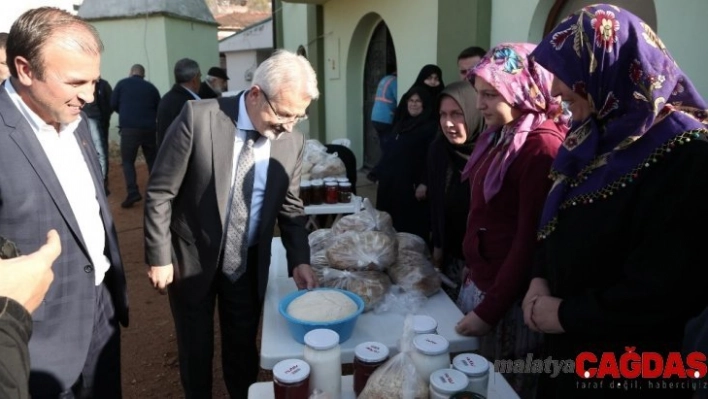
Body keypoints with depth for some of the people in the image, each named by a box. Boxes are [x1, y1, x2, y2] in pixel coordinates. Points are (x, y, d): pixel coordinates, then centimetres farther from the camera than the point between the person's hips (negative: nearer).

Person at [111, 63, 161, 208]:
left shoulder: (122, 83, 6)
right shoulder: (151, 87, 12)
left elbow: (113, 104, 6)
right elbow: (159, 109, 14)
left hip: (129, 128, -2)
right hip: (149, 128, 2)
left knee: (127, 161, 5)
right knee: (152, 160, 14)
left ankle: (133, 193, -8)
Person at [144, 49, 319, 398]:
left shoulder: (293, 143, -9)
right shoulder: (198, 118, -20)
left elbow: (290, 208, 1)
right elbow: (160, 193, -13)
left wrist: (299, 260, -11)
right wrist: (159, 257, -11)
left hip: (248, 265, 2)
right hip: (192, 259, -2)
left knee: (243, 346, 18)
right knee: (195, 347, 18)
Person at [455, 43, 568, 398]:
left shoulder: (541, 145, -18)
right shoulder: (499, 136, 9)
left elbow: (530, 240, -20)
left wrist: (490, 310, -16)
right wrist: (472, 275, 10)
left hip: (509, 300, -8)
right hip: (478, 284, 8)